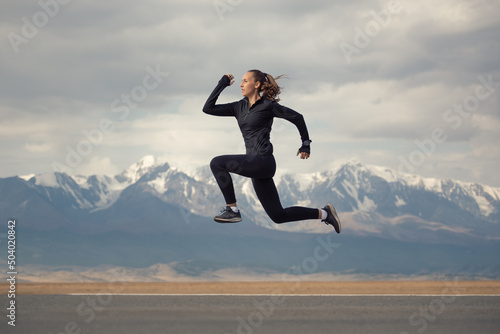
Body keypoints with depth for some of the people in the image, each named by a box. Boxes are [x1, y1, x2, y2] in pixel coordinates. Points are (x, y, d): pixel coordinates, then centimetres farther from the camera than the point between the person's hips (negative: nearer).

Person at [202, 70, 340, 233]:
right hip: (254, 164, 8)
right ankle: (324, 214, 23)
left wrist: (306, 144, 10)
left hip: (263, 161, -8)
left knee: (217, 163, -17)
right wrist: (222, 84, 9)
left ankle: (232, 210, -10)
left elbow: (296, 117, 3)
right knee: (279, 216, 11)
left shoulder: (267, 106, -5)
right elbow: (208, 108, 10)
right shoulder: (239, 107, 14)